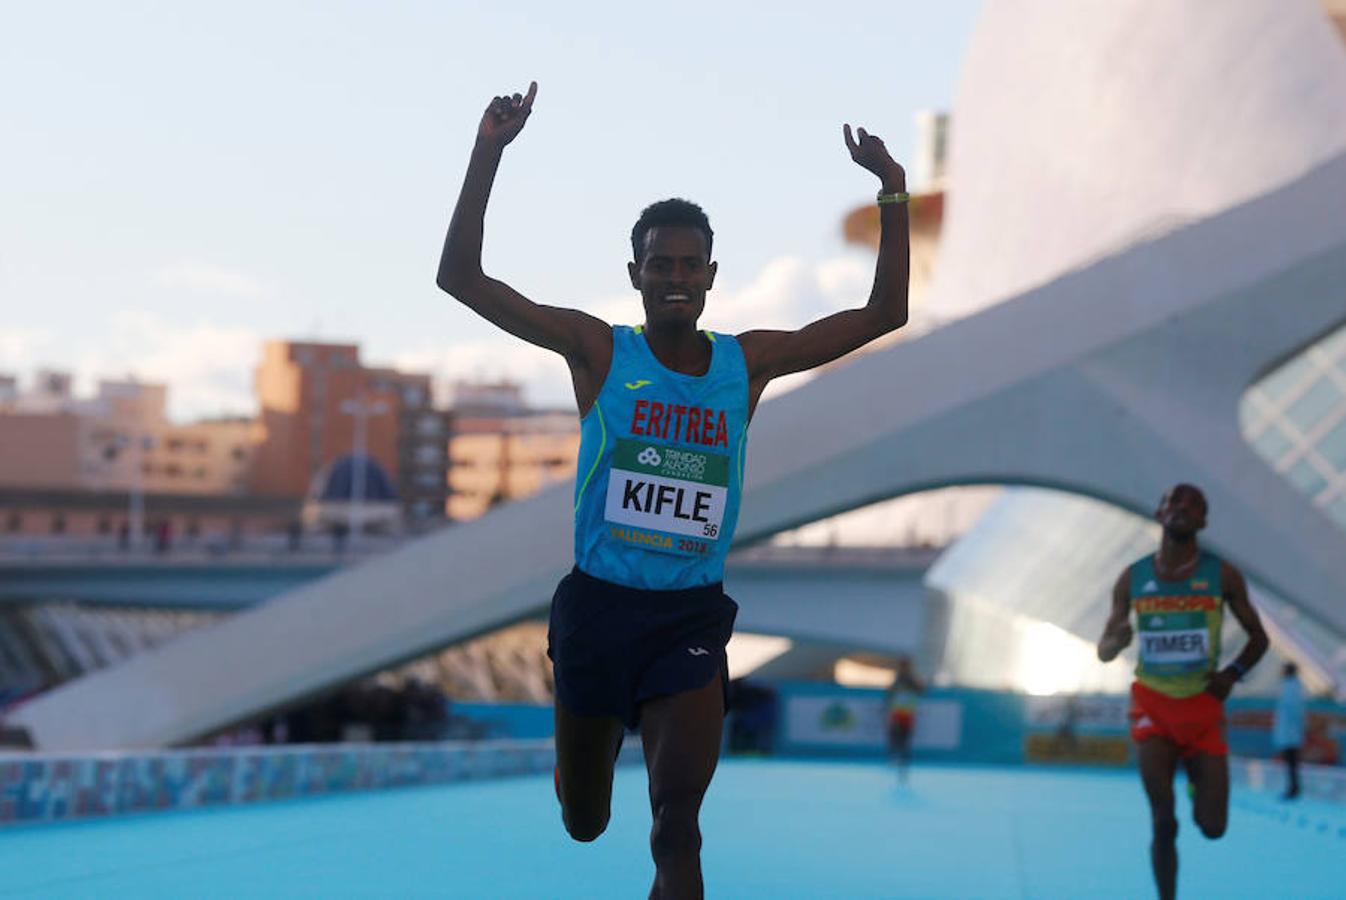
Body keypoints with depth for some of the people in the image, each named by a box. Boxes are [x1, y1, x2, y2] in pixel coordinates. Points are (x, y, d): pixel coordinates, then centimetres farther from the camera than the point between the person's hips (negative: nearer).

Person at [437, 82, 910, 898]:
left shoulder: (748, 363, 4)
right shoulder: (599, 351, -3)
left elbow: (885, 313, 8)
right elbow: (462, 277, -9)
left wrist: (893, 193, 1)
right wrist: (488, 155, -17)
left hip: (691, 617, 0)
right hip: (598, 607, 0)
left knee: (680, 815, -19)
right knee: (584, 824, 15)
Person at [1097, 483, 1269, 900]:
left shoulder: (1222, 575, -1)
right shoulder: (1133, 579, 2)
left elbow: (1258, 637, 8)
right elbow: (1104, 651, 8)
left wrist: (1233, 672, -11)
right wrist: (1117, 640, -17)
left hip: (1203, 708, 0)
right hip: (1152, 705, 0)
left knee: (1213, 827, -1)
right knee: (1163, 823, -10)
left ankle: (1199, 781, 35)